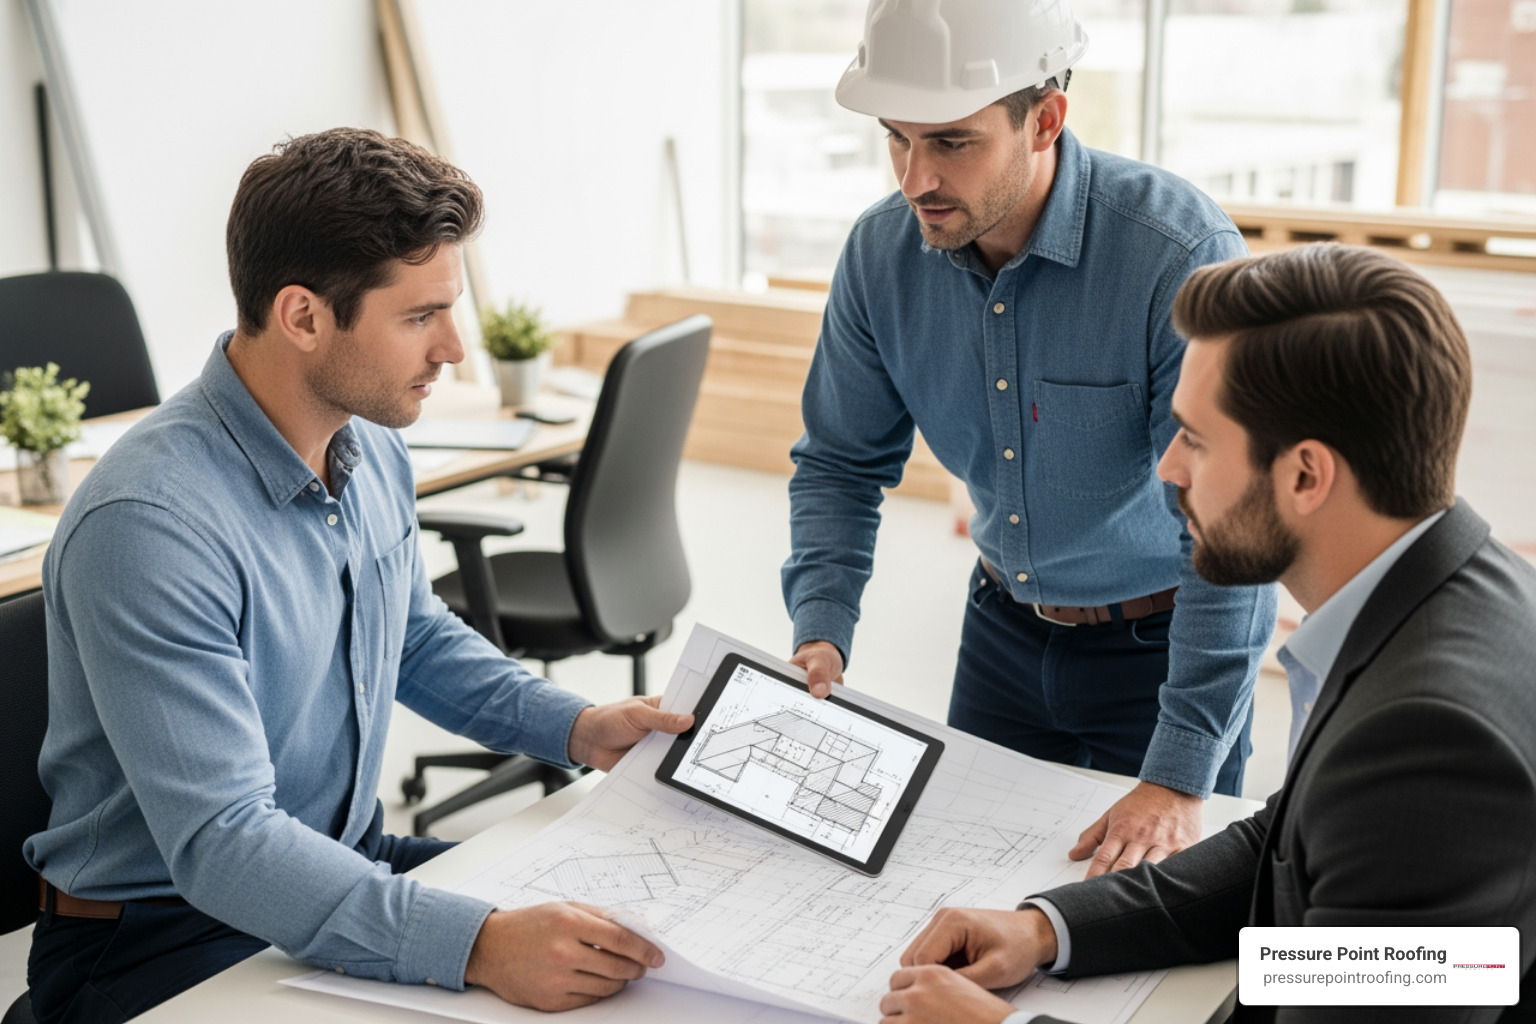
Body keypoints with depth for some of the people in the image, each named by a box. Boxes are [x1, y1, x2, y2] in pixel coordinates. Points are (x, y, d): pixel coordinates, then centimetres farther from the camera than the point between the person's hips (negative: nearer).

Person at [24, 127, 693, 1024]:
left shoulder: (372, 448, 1)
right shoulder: (151, 525, -27)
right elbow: (223, 846, -30)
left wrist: (576, 727, 4)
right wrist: (476, 946, -40)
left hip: (348, 867, 8)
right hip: (165, 937, -8)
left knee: (621, 941, -7)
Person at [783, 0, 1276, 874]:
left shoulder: (1182, 254, -30)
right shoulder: (883, 251, -12)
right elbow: (842, 462, 0)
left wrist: (1180, 779, -32)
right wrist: (821, 632, -15)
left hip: (1163, 635, -4)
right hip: (1006, 621, 5)